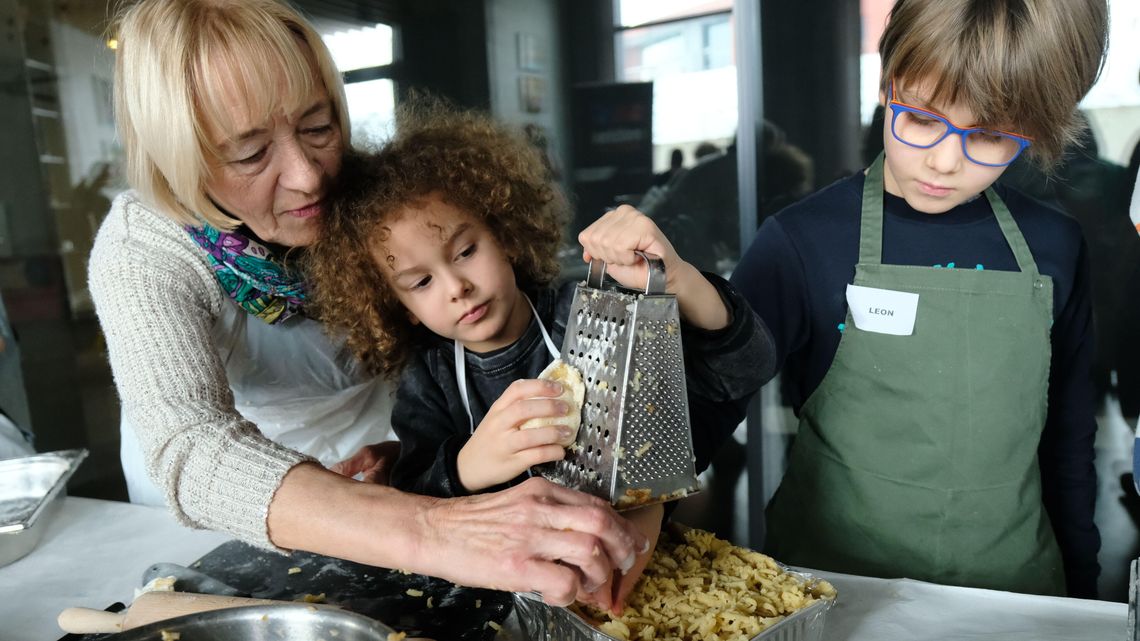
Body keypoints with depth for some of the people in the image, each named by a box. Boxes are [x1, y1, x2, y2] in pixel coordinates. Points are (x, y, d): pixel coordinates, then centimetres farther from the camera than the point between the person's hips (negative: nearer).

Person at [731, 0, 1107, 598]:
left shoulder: (1053, 250, -3)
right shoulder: (803, 242, -16)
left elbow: (1069, 441, 7)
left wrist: (1079, 590, 13)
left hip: (1012, 588, 4)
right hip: (832, 580, -3)